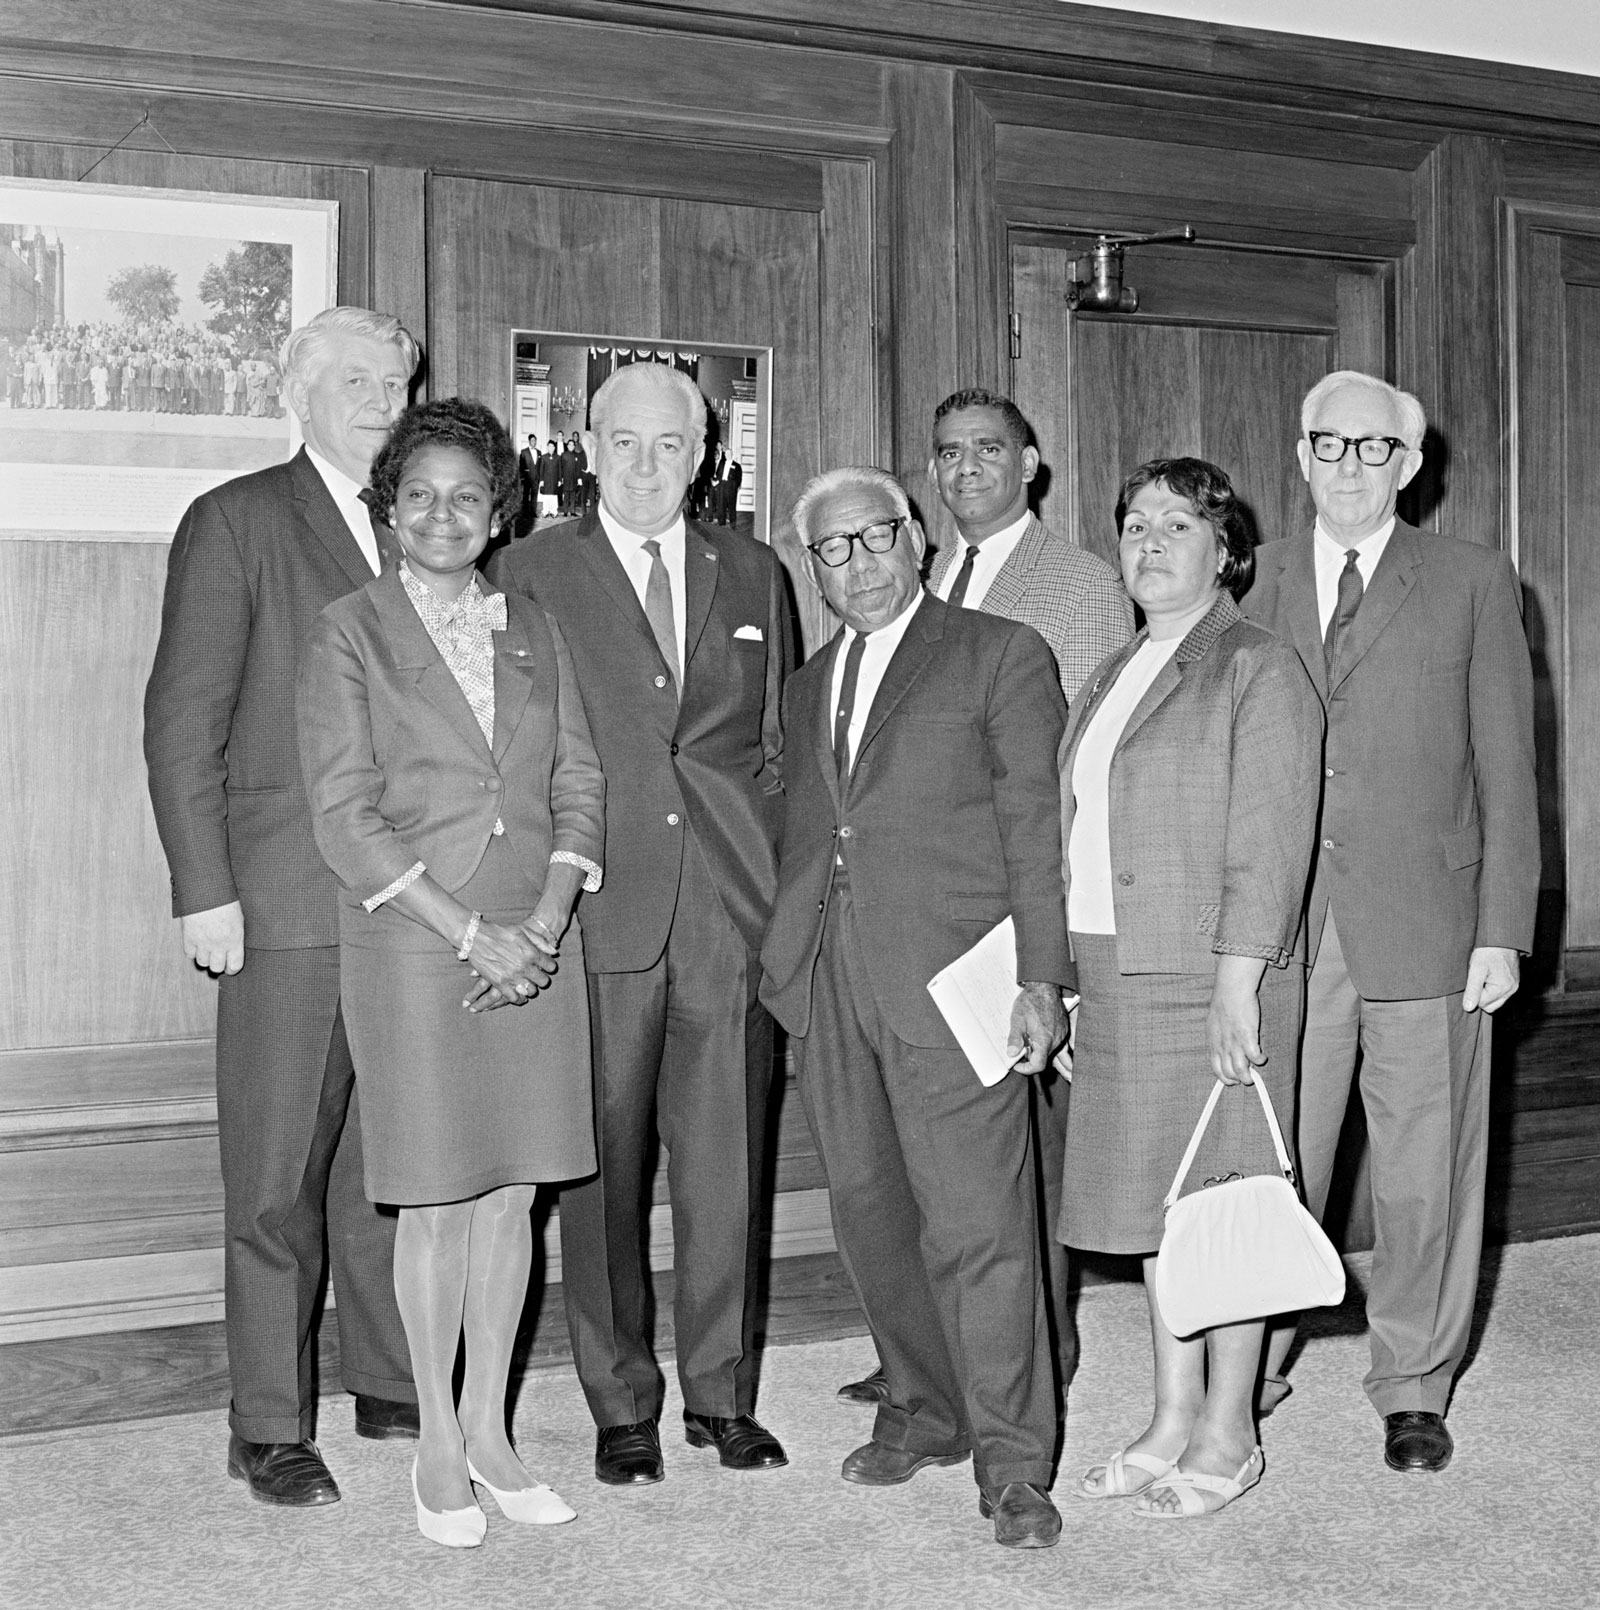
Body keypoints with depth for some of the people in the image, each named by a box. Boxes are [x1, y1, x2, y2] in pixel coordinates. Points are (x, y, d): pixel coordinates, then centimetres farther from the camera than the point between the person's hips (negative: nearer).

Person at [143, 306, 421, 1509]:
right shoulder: (236, 521, 0)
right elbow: (184, 719, -4)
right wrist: (205, 890, -10)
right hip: (290, 900, -5)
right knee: (279, 1173, 2)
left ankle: (393, 1383, 24)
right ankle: (269, 1425, 12)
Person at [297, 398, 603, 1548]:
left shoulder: (534, 630, 12)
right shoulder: (349, 633, 0)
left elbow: (579, 784, 8)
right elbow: (345, 814, -8)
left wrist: (548, 920, -7)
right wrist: (470, 931, -14)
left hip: (537, 944, 4)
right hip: (413, 948, -4)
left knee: (513, 1193, 8)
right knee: (437, 1203, 3)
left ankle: (489, 1430, 23)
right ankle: (439, 1449, 18)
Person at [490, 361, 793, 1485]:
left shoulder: (753, 573, 14)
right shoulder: (530, 574, 5)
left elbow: (777, 744, 16)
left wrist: (779, 884, 7)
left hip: (733, 908, 2)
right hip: (601, 909, -2)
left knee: (726, 1160, 6)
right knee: (603, 1163, 2)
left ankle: (723, 1394, 20)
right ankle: (621, 1404, 16)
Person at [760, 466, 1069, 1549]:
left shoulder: (1000, 655, 3)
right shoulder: (808, 685, 21)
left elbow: (1034, 820, -3)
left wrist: (1041, 976, -10)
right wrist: (790, 962, 9)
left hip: (950, 974, -6)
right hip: (830, 984, 6)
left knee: (979, 1222, -6)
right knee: (869, 1208, 11)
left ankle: (1010, 1460, 4)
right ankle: (926, 1408, 27)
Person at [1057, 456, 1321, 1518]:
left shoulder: (1259, 669, -6)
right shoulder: (1117, 675, 18)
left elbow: (1269, 842, -14)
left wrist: (1236, 983, -20)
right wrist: (1068, 977, 12)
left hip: (1212, 982, -7)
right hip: (1118, 979, 7)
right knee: (1159, 1204, 12)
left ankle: (1228, 1439, 12)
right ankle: (1173, 1421, 23)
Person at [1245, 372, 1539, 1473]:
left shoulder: (1474, 584, 6)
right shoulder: (1255, 584, 10)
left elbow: (1506, 769, 3)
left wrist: (1503, 930, -4)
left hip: (1425, 926, -1)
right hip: (1283, 929, 1)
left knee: (1425, 1173, 7)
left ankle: (1415, 1389, 24)